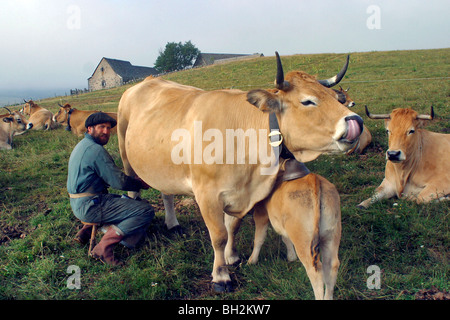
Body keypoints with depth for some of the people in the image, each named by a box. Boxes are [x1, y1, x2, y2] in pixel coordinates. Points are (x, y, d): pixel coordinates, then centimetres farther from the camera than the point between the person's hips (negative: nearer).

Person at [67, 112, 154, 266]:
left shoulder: (82, 145, 16)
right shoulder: (96, 149, -17)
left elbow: (110, 176, 21)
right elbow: (119, 182, -16)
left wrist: (133, 180, 13)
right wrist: (140, 184, 2)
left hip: (78, 204, 10)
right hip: (90, 206, -10)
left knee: (125, 200, 33)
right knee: (146, 211, -14)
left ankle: (86, 230, 23)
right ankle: (104, 247, -15)